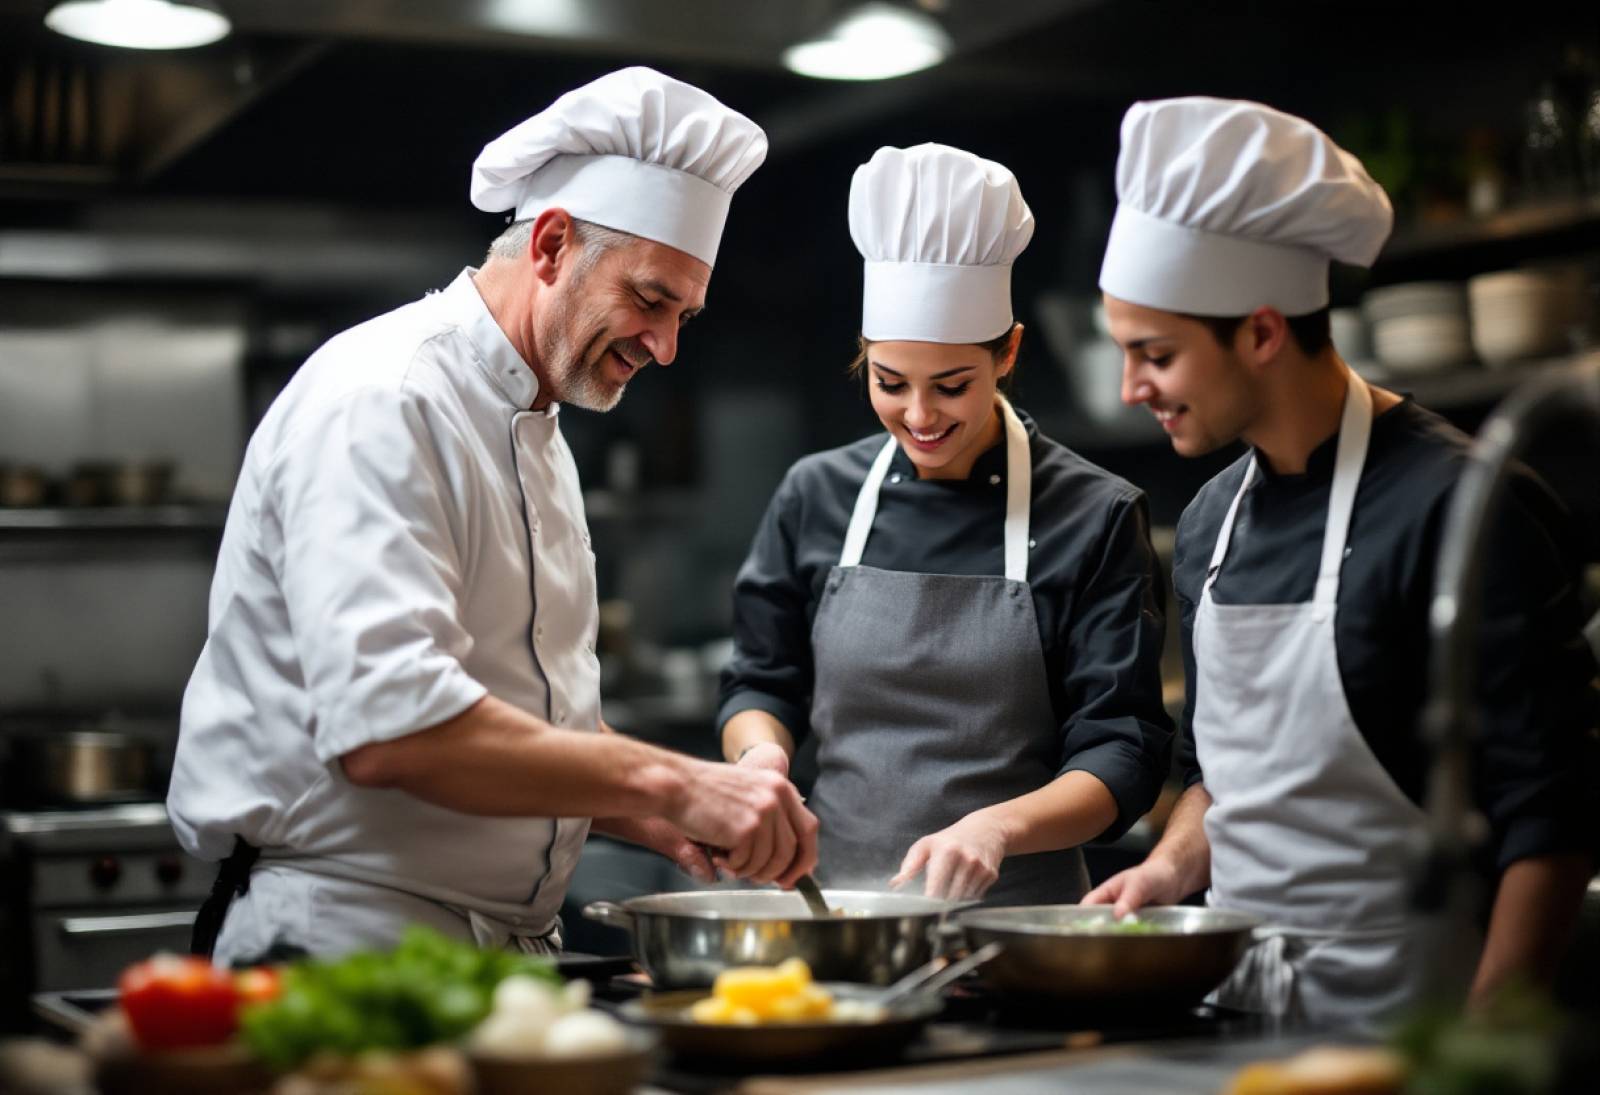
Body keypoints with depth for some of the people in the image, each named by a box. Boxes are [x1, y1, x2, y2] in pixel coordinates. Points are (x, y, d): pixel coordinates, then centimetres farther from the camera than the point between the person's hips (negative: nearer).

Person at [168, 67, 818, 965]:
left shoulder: (536, 433, 17)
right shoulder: (381, 402, -14)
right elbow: (388, 728, -28)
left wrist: (641, 809, 5)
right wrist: (665, 781, -27)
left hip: (507, 945, 9)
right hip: (345, 948, -9)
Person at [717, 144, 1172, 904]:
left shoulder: (1094, 518, 0)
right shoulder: (815, 497, 8)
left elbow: (1122, 755, -3)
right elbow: (761, 682, 17)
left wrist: (997, 826, -20)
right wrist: (761, 748, -5)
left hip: (1018, 907, -2)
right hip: (831, 902, 2)